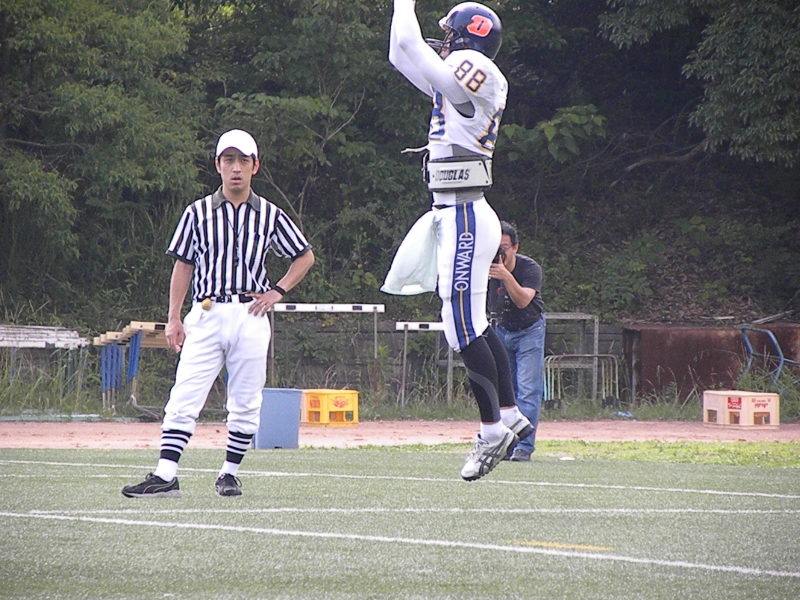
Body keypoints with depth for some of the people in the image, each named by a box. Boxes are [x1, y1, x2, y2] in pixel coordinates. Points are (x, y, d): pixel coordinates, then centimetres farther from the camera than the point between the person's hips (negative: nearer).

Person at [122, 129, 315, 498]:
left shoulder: (270, 215, 6)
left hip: (249, 316, 1)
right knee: (184, 399, -9)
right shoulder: (198, 212, 6)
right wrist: (174, 318, 3)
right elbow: (183, 265, 9)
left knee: (245, 404, 3)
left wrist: (277, 292, 3)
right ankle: (165, 476, -15)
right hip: (205, 314, 0)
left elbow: (305, 257, 16)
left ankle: (230, 474, 16)